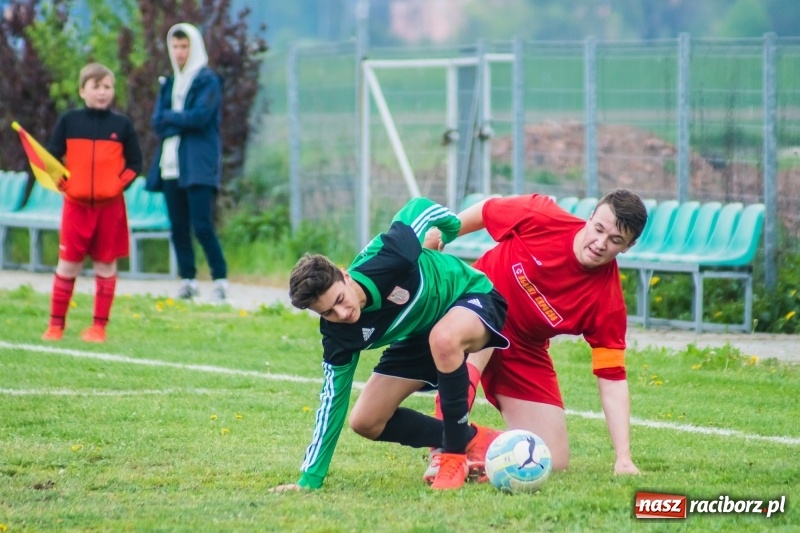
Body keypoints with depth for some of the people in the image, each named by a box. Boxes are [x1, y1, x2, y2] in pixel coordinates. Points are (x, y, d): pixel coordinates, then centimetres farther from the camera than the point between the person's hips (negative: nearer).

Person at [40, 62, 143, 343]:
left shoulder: (122, 125, 4)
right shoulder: (68, 121, 3)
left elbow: (135, 163, 6)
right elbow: (51, 157, 6)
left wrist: (120, 184, -9)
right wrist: (59, 180, -10)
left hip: (110, 206, 0)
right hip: (76, 204, 0)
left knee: (106, 265, 4)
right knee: (67, 264, 3)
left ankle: (99, 326, 11)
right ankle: (56, 324, 10)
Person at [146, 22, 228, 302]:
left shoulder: (207, 81, 0)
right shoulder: (168, 84, 18)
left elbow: (201, 116, -14)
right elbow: (157, 123, 7)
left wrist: (170, 118, -3)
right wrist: (183, 121, -10)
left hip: (199, 164, -6)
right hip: (171, 164, 6)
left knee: (202, 225, -13)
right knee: (178, 227, 4)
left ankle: (220, 279, -8)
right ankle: (188, 280, 9)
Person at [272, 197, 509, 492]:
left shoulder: (385, 260, -37)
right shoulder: (339, 334, -22)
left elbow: (419, 208, -19)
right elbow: (333, 398, -12)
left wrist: (451, 227, 2)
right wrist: (310, 478, -11)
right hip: (419, 336, 6)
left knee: (443, 339, -41)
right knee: (366, 422, -2)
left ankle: (457, 454, -26)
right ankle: (471, 439, 5)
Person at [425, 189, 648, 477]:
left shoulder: (608, 300, -20)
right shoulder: (540, 217, -24)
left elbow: (612, 379, -18)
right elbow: (484, 211, -4)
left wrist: (623, 458, -25)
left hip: (523, 352, 3)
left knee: (554, 462, -6)